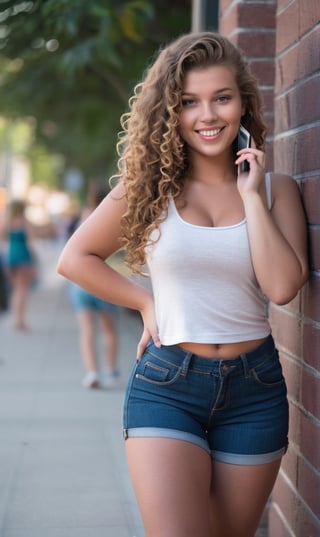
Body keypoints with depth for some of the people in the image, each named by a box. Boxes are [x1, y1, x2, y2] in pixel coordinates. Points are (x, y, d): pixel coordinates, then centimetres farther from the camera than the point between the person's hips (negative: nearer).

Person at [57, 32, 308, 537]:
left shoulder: (276, 188, 1)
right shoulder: (150, 186, 0)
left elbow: (282, 286, -13)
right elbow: (76, 258, 9)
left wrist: (251, 196, -11)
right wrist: (146, 302, 3)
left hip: (254, 388, 2)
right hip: (166, 386, -1)